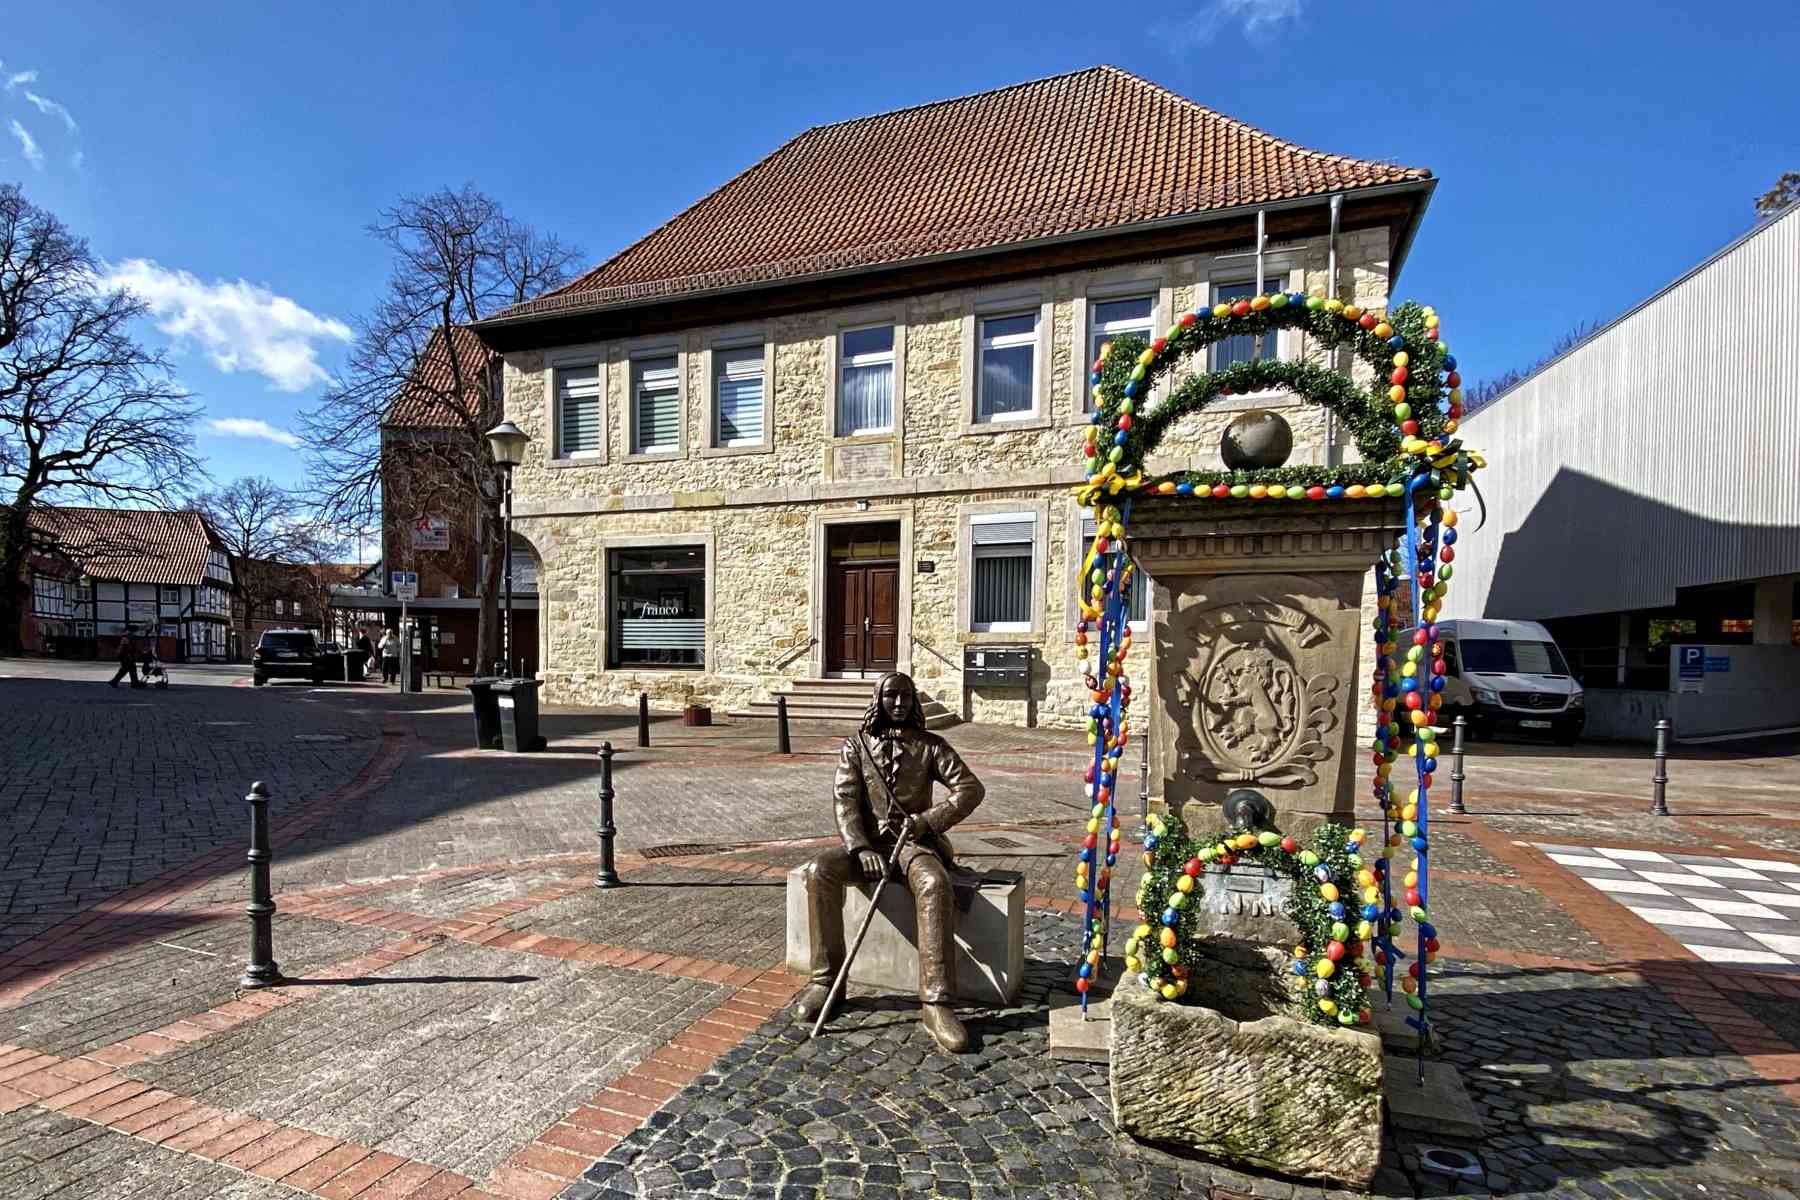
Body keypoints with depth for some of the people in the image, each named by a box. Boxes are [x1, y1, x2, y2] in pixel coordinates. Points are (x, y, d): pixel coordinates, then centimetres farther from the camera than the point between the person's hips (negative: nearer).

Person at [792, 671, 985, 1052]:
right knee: (819, 871, -27)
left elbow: (971, 788, -3)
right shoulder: (857, 745, 6)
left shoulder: (930, 745, 4)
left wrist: (929, 819, -16)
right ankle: (826, 979, -14)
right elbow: (845, 799, -3)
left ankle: (935, 1003, -32)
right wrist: (861, 848, -19)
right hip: (868, 842, 2)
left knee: (935, 884, -35)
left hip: (914, 842, -1)